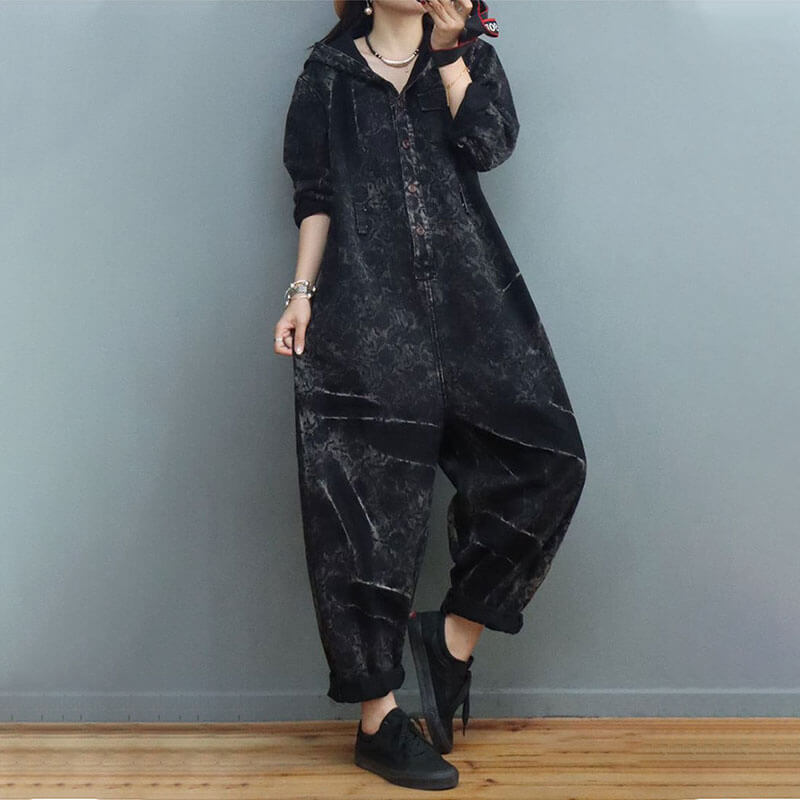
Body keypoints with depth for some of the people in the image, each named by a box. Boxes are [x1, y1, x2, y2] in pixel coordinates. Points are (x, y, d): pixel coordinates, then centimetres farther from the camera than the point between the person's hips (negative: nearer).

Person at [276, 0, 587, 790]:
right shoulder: (330, 71, 13)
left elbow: (490, 143, -2)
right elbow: (316, 195, 8)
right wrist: (302, 293, -1)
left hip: (468, 299, 2)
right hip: (366, 308, -2)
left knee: (547, 461, -11)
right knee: (367, 497, -4)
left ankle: (454, 631, 7)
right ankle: (379, 721, 4)